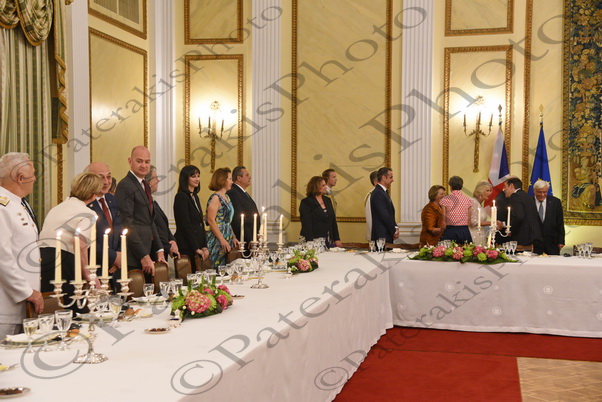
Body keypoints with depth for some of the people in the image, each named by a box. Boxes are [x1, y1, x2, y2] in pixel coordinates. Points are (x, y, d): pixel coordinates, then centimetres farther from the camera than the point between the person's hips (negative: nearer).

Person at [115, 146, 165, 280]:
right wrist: (144, 256, -17)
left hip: (147, 254, 9)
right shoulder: (125, 186, -11)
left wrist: (159, 250, 14)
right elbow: (127, 224, -16)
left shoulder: (145, 186, 18)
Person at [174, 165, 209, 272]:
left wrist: (204, 247, 7)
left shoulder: (195, 197, 16)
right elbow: (185, 225, -14)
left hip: (198, 246, 8)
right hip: (186, 248, -8)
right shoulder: (181, 197, -10)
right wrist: (196, 249, -12)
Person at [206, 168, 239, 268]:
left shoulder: (226, 197, 15)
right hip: (217, 241, -8)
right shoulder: (215, 198, -11)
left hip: (228, 240, 8)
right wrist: (222, 240, -19)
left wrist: (234, 237, 12)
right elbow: (211, 220, -17)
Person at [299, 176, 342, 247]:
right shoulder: (306, 202, -7)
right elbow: (306, 225, -14)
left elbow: (333, 221, 16)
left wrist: (337, 239, 9)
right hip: (315, 242, -6)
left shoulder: (327, 200, 14)